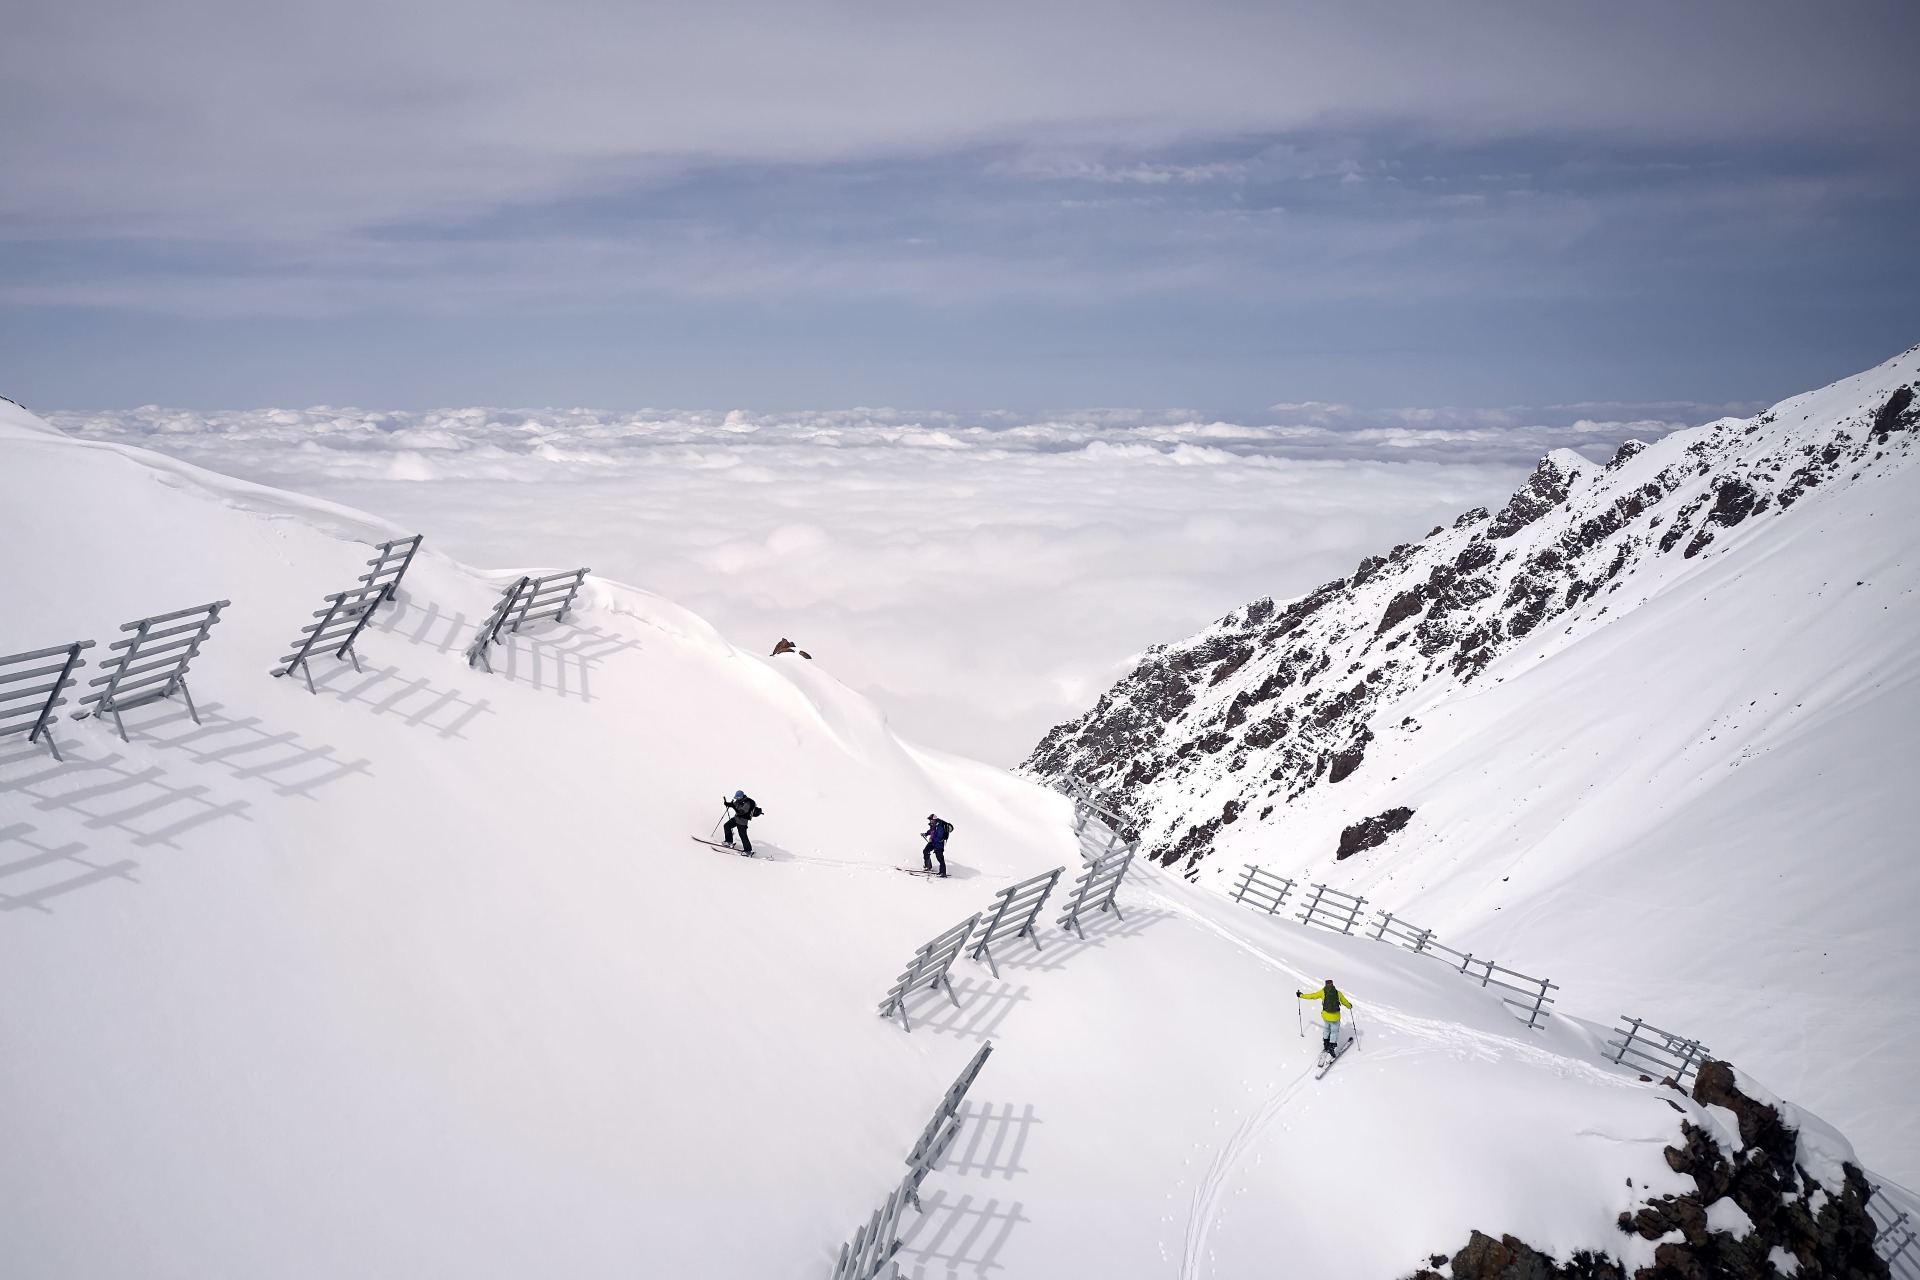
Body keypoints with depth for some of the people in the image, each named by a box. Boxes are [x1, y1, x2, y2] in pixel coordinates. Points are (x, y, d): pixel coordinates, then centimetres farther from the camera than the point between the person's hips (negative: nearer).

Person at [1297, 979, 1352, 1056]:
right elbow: (1345, 1002, 13)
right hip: (1335, 1016, -2)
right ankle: (1331, 1046, -6)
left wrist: (1301, 995, 21)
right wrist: (1349, 1006, 37)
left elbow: (1312, 996, 7)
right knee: (1334, 1031, 9)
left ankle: (1326, 1044, 28)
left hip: (1325, 1015, 2)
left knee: (1327, 1028, 26)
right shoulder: (1338, 993, 1)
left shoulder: (1323, 992, 0)